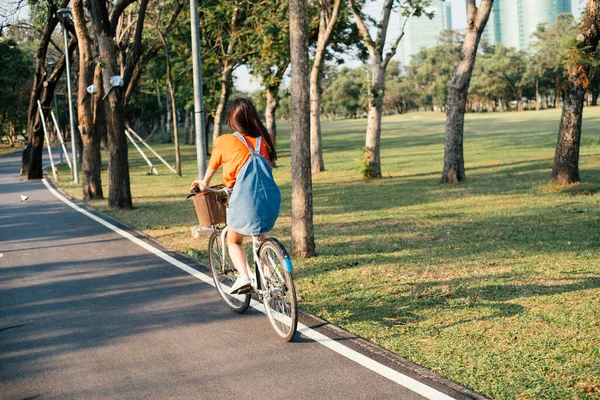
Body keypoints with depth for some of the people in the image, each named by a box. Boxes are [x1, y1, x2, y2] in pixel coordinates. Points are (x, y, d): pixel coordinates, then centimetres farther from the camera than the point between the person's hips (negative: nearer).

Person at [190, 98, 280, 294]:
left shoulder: (224, 142, -1)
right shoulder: (266, 139, 7)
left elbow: (212, 168, 16)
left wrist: (204, 184, 38)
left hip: (244, 200, -3)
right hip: (271, 200, 4)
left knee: (234, 241, 20)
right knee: (260, 236, 31)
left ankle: (243, 276, -2)